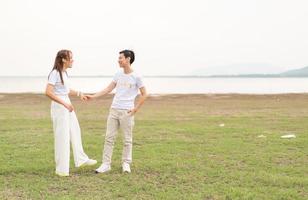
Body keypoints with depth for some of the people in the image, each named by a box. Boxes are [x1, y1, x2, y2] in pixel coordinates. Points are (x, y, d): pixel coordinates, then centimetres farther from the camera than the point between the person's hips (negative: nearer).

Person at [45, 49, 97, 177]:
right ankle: (61, 169, 7)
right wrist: (64, 104, -26)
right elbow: (48, 92, -25)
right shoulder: (55, 73, -16)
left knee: (75, 132, 17)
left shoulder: (64, 73, 10)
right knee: (62, 136, -3)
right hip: (59, 107, -9)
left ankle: (81, 159, 30)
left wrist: (78, 93, 15)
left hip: (67, 105, 9)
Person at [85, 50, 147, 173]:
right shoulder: (118, 75, 11)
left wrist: (135, 109, -8)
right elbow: (108, 89, 14)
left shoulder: (136, 77, -4)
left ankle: (126, 164, 14)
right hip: (114, 110, 5)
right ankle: (106, 164, 6)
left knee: (127, 139, 3)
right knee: (109, 137, 2)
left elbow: (144, 95, -1)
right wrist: (93, 96, 7)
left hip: (126, 112, -5)